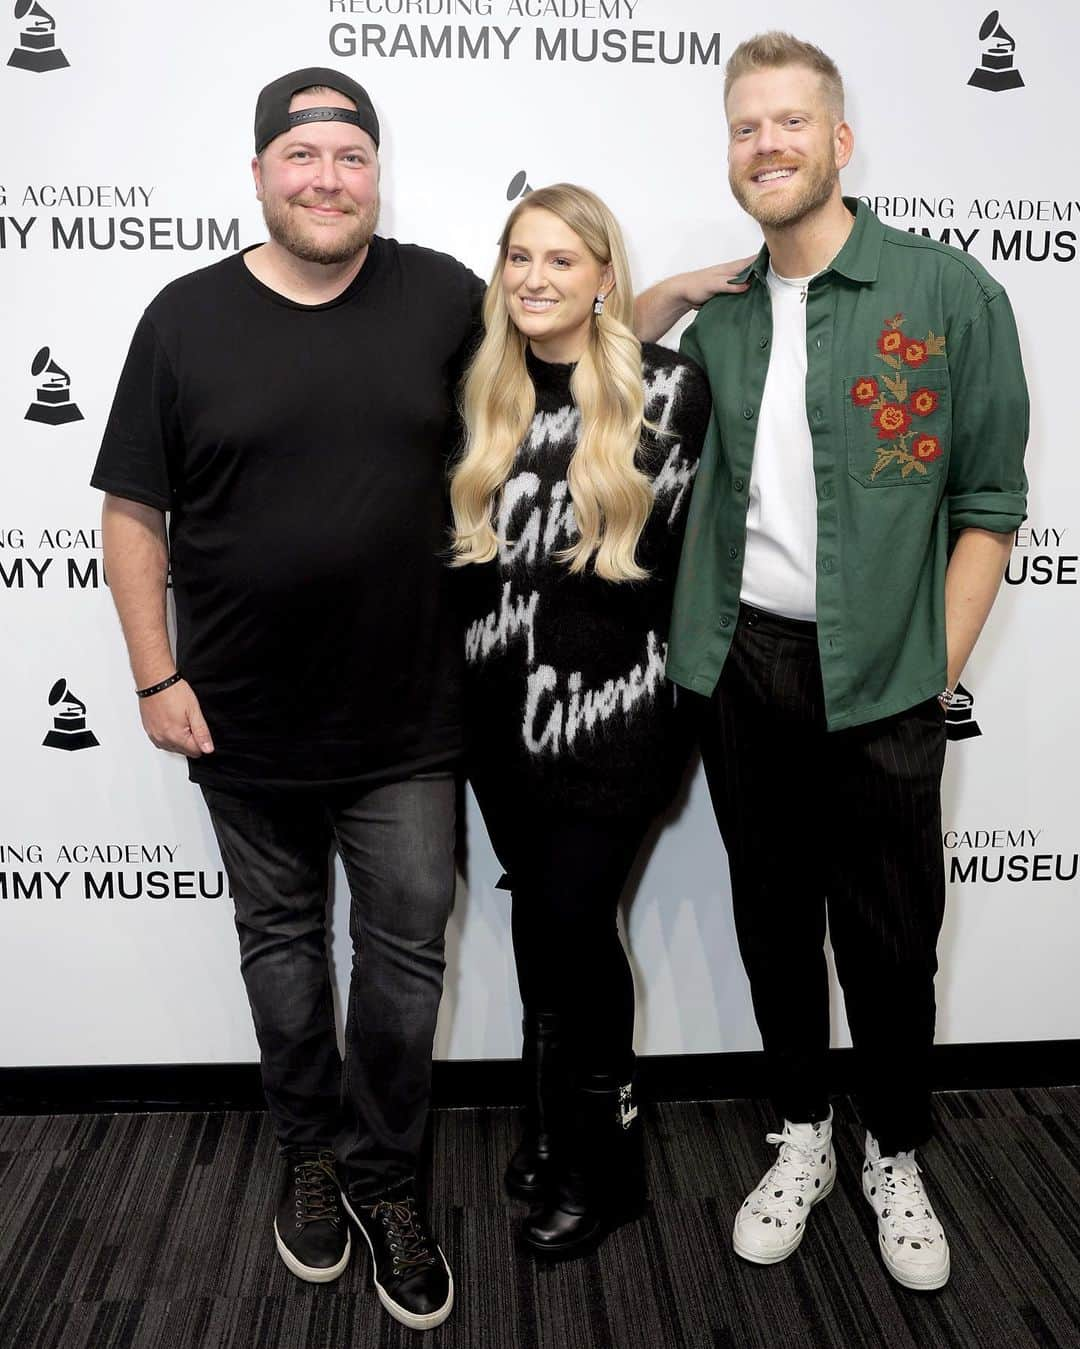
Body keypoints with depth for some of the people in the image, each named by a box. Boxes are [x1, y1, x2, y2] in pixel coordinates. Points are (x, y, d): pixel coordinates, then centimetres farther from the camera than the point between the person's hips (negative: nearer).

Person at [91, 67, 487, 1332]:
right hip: (244, 723, 0)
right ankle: (310, 1154, 39)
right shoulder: (187, 317, -3)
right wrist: (156, 675, -5)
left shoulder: (443, 297, 0)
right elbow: (135, 513, -1)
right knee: (281, 941, 16)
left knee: (406, 951, 7)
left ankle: (383, 1175, 29)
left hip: (404, 718, 0)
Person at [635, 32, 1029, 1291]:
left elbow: (988, 505, -3)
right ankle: (802, 1137, 37)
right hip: (739, 666, 4)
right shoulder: (717, 315, 7)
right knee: (773, 921, 15)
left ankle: (894, 1160, 34)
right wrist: (678, 290, 5)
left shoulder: (951, 293, -5)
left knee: (890, 944, 9)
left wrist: (934, 679, -6)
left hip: (877, 679, -3)